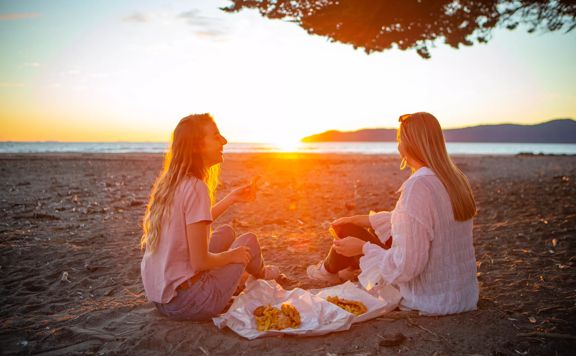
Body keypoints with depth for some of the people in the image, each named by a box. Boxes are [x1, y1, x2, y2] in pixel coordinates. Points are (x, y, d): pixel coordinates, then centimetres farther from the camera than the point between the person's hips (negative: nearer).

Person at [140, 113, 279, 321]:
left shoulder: (169, 181, 3)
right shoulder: (196, 188, -22)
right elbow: (200, 262, -23)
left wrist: (231, 199, 20)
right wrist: (231, 256, -3)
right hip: (185, 302, -8)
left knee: (227, 233, 19)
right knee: (249, 241, 10)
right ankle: (261, 275, 41)